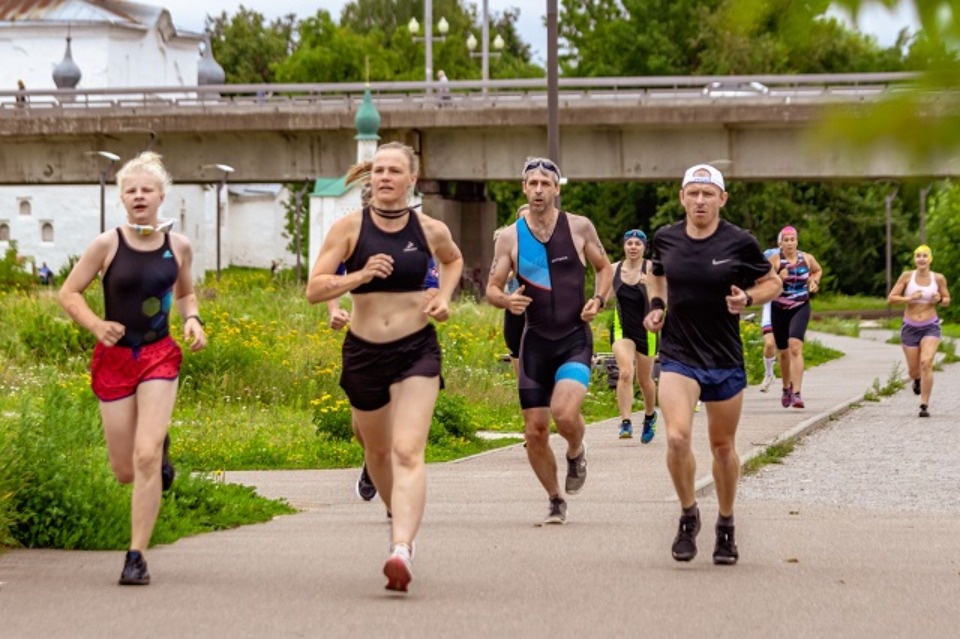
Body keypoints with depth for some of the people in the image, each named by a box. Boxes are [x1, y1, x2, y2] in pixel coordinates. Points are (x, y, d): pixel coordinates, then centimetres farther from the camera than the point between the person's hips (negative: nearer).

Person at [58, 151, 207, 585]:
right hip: (114, 358, 0)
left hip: (159, 357, 0)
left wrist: (192, 319, -2)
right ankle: (161, 445, 45)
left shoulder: (178, 246, 1)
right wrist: (96, 325, -18)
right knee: (125, 471, 6)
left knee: (146, 458, -16)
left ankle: (137, 557, -7)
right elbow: (69, 293, -1)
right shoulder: (107, 244, -7)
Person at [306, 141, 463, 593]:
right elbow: (314, 289, -8)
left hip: (416, 351, -2)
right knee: (377, 451, 20)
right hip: (363, 351, 2)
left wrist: (444, 297, 5)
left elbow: (453, 260, 23)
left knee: (408, 452, -18)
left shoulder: (430, 231, -1)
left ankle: (402, 550, -30)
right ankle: (398, 516, 49)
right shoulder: (349, 227, -5)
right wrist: (359, 276, -23)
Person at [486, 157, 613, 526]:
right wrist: (506, 300, -18)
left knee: (565, 414, -25)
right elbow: (492, 288, 5)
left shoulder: (580, 228, -1)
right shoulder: (510, 237, 1)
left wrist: (598, 299, -6)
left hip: (575, 338, -2)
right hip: (535, 340, 2)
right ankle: (555, 501, 23)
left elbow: (604, 268, 13)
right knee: (534, 432, 2)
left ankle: (576, 452, 10)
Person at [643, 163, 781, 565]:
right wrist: (656, 305, 3)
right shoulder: (665, 239, 0)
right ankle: (688, 515, 2)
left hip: (726, 360, 0)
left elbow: (772, 283, 6)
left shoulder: (740, 243, -8)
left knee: (723, 446, 11)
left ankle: (726, 527, 31)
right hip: (678, 356, 0)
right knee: (677, 436, -20)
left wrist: (748, 299, -14)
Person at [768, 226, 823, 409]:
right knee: (783, 352, 13)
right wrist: (778, 278, -26)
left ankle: (796, 393, -26)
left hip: (801, 308, -1)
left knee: (795, 346, -21)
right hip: (779, 310, 1)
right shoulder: (775, 260, -7)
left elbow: (818, 271, 22)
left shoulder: (807, 259, 1)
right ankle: (786, 388, 40)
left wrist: (814, 281, 3)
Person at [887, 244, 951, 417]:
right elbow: (891, 298, -4)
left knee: (926, 363, -22)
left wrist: (939, 300, -12)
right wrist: (909, 298, -20)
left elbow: (947, 300, 11)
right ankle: (918, 379, 48)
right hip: (910, 328, 1)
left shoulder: (938, 278, -3)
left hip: (931, 327, -1)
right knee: (913, 370, 8)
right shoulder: (907, 276, -6)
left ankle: (925, 405, -16)